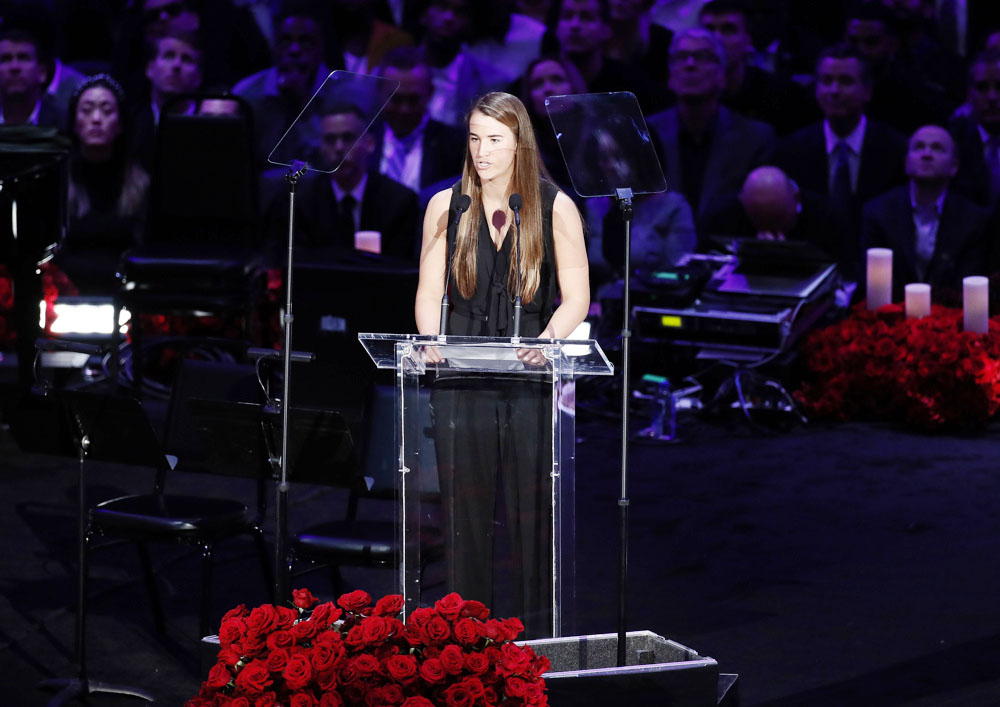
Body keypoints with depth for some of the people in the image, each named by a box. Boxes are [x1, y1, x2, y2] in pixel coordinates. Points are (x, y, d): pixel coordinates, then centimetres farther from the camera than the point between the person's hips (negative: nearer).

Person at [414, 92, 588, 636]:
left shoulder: (555, 208, 3)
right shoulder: (446, 206, 9)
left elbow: (575, 297, 0)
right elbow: (429, 292, 7)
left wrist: (548, 340, -18)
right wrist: (431, 340, -12)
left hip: (531, 378, -2)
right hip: (462, 379, 2)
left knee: (533, 508, -2)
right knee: (464, 506, 1)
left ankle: (537, 633, 6)